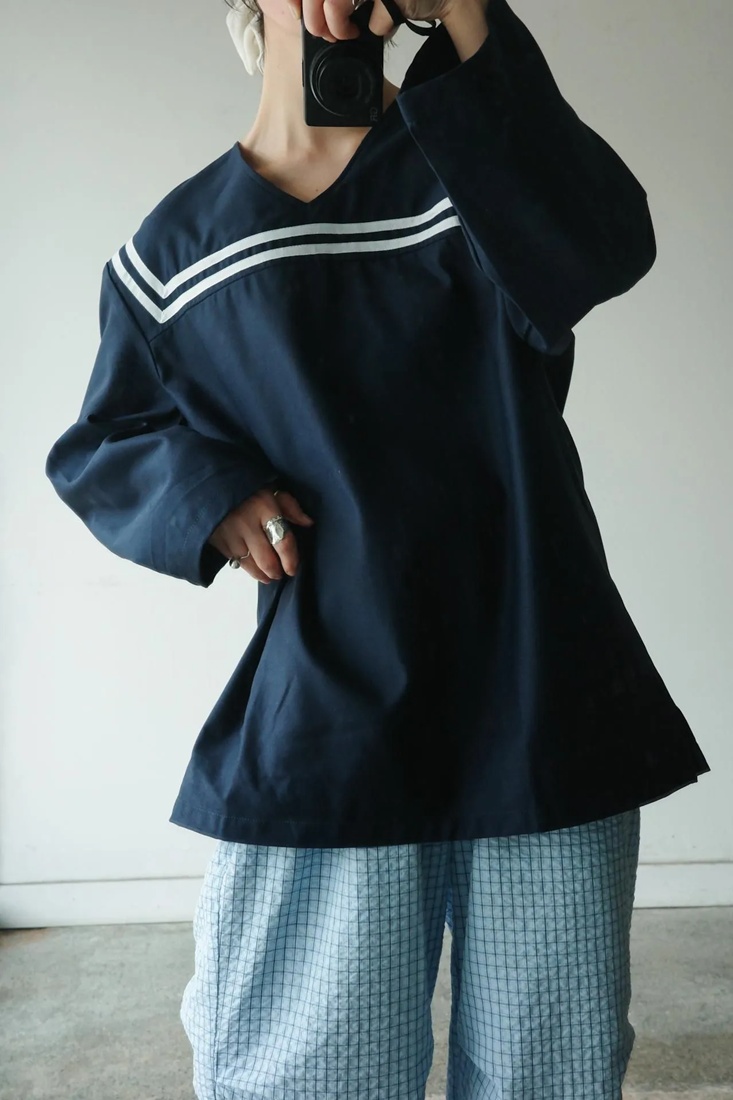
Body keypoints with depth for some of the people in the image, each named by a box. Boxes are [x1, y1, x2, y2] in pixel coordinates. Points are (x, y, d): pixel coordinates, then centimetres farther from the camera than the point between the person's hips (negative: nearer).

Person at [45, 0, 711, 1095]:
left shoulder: (461, 167, 6)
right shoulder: (178, 247, 8)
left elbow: (600, 254, -16)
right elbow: (96, 450, 16)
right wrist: (202, 490, -6)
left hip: (541, 704, 1)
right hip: (326, 721, 0)